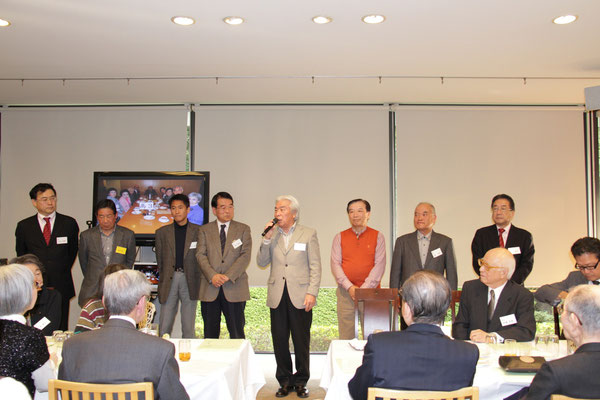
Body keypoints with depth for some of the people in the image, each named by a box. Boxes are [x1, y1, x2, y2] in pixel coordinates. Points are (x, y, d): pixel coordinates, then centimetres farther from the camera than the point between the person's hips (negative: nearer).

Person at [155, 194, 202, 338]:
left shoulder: (198, 231, 4)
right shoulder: (162, 232, 10)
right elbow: (160, 259, 13)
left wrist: (198, 280, 2)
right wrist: (163, 280, 6)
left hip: (190, 280, -1)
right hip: (169, 279, 1)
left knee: (189, 328, 4)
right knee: (164, 327, 2)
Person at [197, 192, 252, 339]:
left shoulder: (243, 229, 8)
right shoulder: (205, 230, 11)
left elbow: (245, 256, -2)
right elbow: (200, 255, 1)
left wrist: (228, 276, -14)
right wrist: (212, 276, -15)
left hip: (235, 288, -1)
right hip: (210, 289, 1)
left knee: (237, 335, 1)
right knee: (210, 334, 7)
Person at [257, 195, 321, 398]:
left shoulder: (308, 233, 1)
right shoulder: (272, 235, 10)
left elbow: (315, 266, -1)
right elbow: (262, 262, 5)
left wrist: (312, 293, -9)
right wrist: (267, 239, -7)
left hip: (300, 296, -3)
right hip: (277, 296, 3)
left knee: (301, 341, 4)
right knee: (279, 341, 8)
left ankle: (301, 381, 18)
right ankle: (285, 380, 21)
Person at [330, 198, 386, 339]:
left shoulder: (377, 236, 6)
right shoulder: (340, 237, 10)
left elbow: (379, 265, -2)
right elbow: (335, 264, 3)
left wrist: (364, 288, -12)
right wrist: (349, 287, -11)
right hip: (345, 293, 1)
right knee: (346, 337, 0)